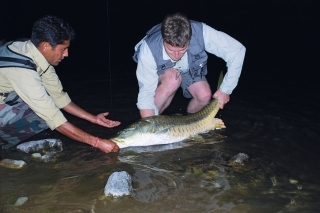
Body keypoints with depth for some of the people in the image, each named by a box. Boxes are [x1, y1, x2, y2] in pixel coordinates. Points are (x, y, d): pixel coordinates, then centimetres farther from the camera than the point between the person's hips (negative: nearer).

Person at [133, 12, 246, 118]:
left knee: (205, 96, -24)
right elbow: (146, 93, -36)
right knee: (173, 78, -35)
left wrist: (225, 90, -29)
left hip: (190, 69, 2)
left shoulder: (200, 32, -37)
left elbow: (237, 50, -30)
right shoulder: (149, 49, -39)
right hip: (161, 72, -2)